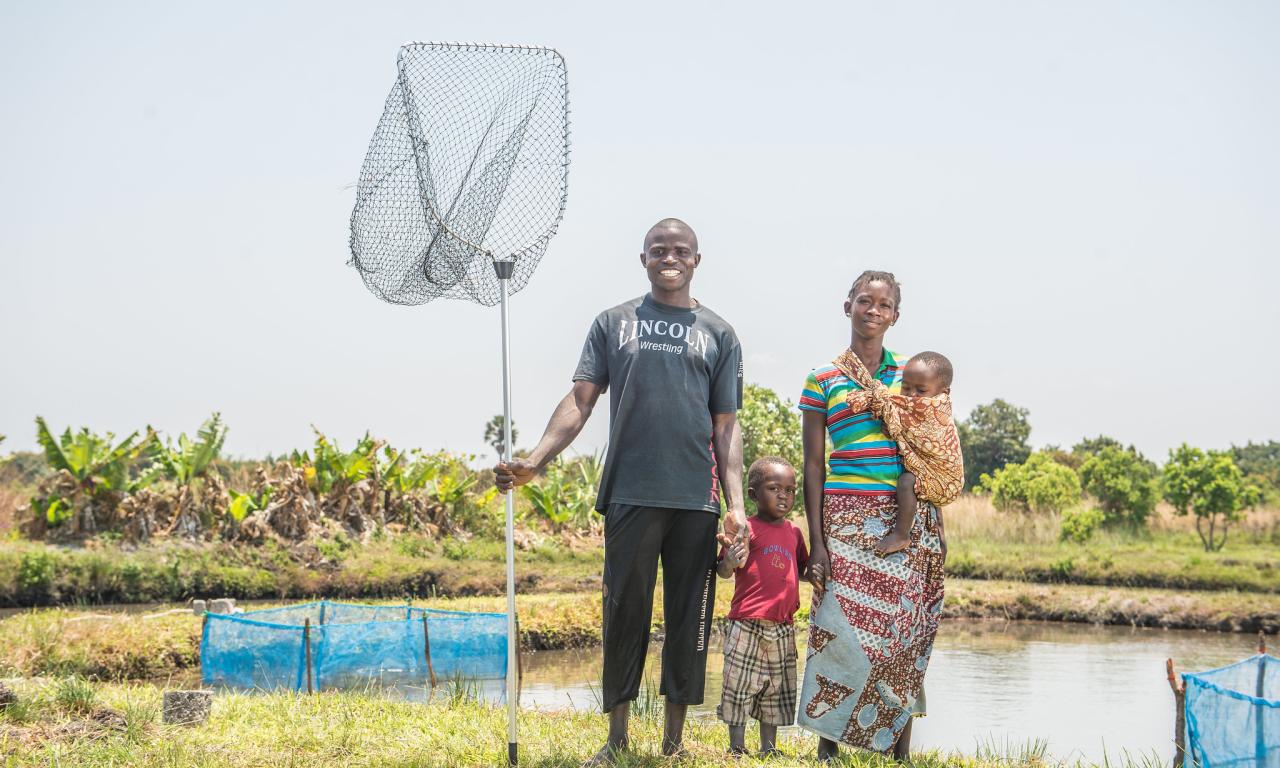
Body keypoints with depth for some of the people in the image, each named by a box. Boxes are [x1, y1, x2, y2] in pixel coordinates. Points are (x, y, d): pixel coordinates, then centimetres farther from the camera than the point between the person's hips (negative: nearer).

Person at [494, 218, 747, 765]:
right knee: (625, 612, 1)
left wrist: (736, 504, -1)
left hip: (696, 500, 1)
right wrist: (535, 459, -10)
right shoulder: (614, 323, 11)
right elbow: (581, 400, 4)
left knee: (689, 617, 4)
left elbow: (726, 427, 9)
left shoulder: (719, 334, 12)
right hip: (630, 495, -1)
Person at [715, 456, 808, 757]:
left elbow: (803, 571, 23)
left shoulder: (794, 533, 13)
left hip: (783, 628, 6)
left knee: (776, 692, 11)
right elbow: (723, 571, -9)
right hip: (747, 625, -6)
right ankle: (737, 749, 5)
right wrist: (731, 561, -32)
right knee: (740, 687, -3)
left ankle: (769, 749, 20)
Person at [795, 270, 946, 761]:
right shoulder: (823, 380, 4)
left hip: (906, 520, 2)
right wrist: (816, 540, -3)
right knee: (843, 629, -7)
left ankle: (901, 750, 8)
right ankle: (827, 747, 3)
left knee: (904, 634, 2)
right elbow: (813, 464, 3)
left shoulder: (910, 375, 12)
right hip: (848, 518, -2)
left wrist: (936, 528, 10)